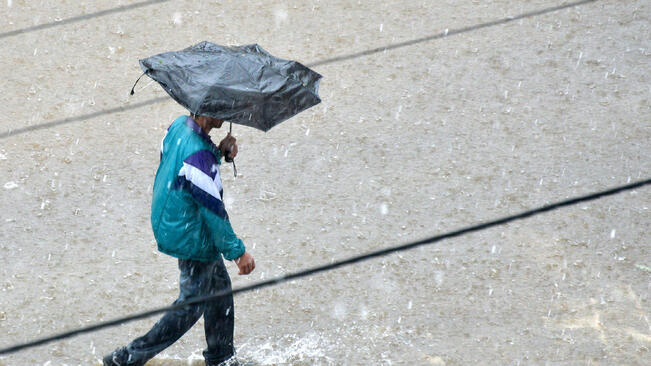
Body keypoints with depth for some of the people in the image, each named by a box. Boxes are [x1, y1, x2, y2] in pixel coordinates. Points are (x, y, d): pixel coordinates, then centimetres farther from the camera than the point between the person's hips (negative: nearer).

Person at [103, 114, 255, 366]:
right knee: (191, 305, 6)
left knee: (220, 287, 22)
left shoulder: (178, 126, -5)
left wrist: (219, 151, -4)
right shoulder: (198, 154, -31)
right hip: (192, 240, -9)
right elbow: (213, 210, -26)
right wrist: (237, 251, -17)